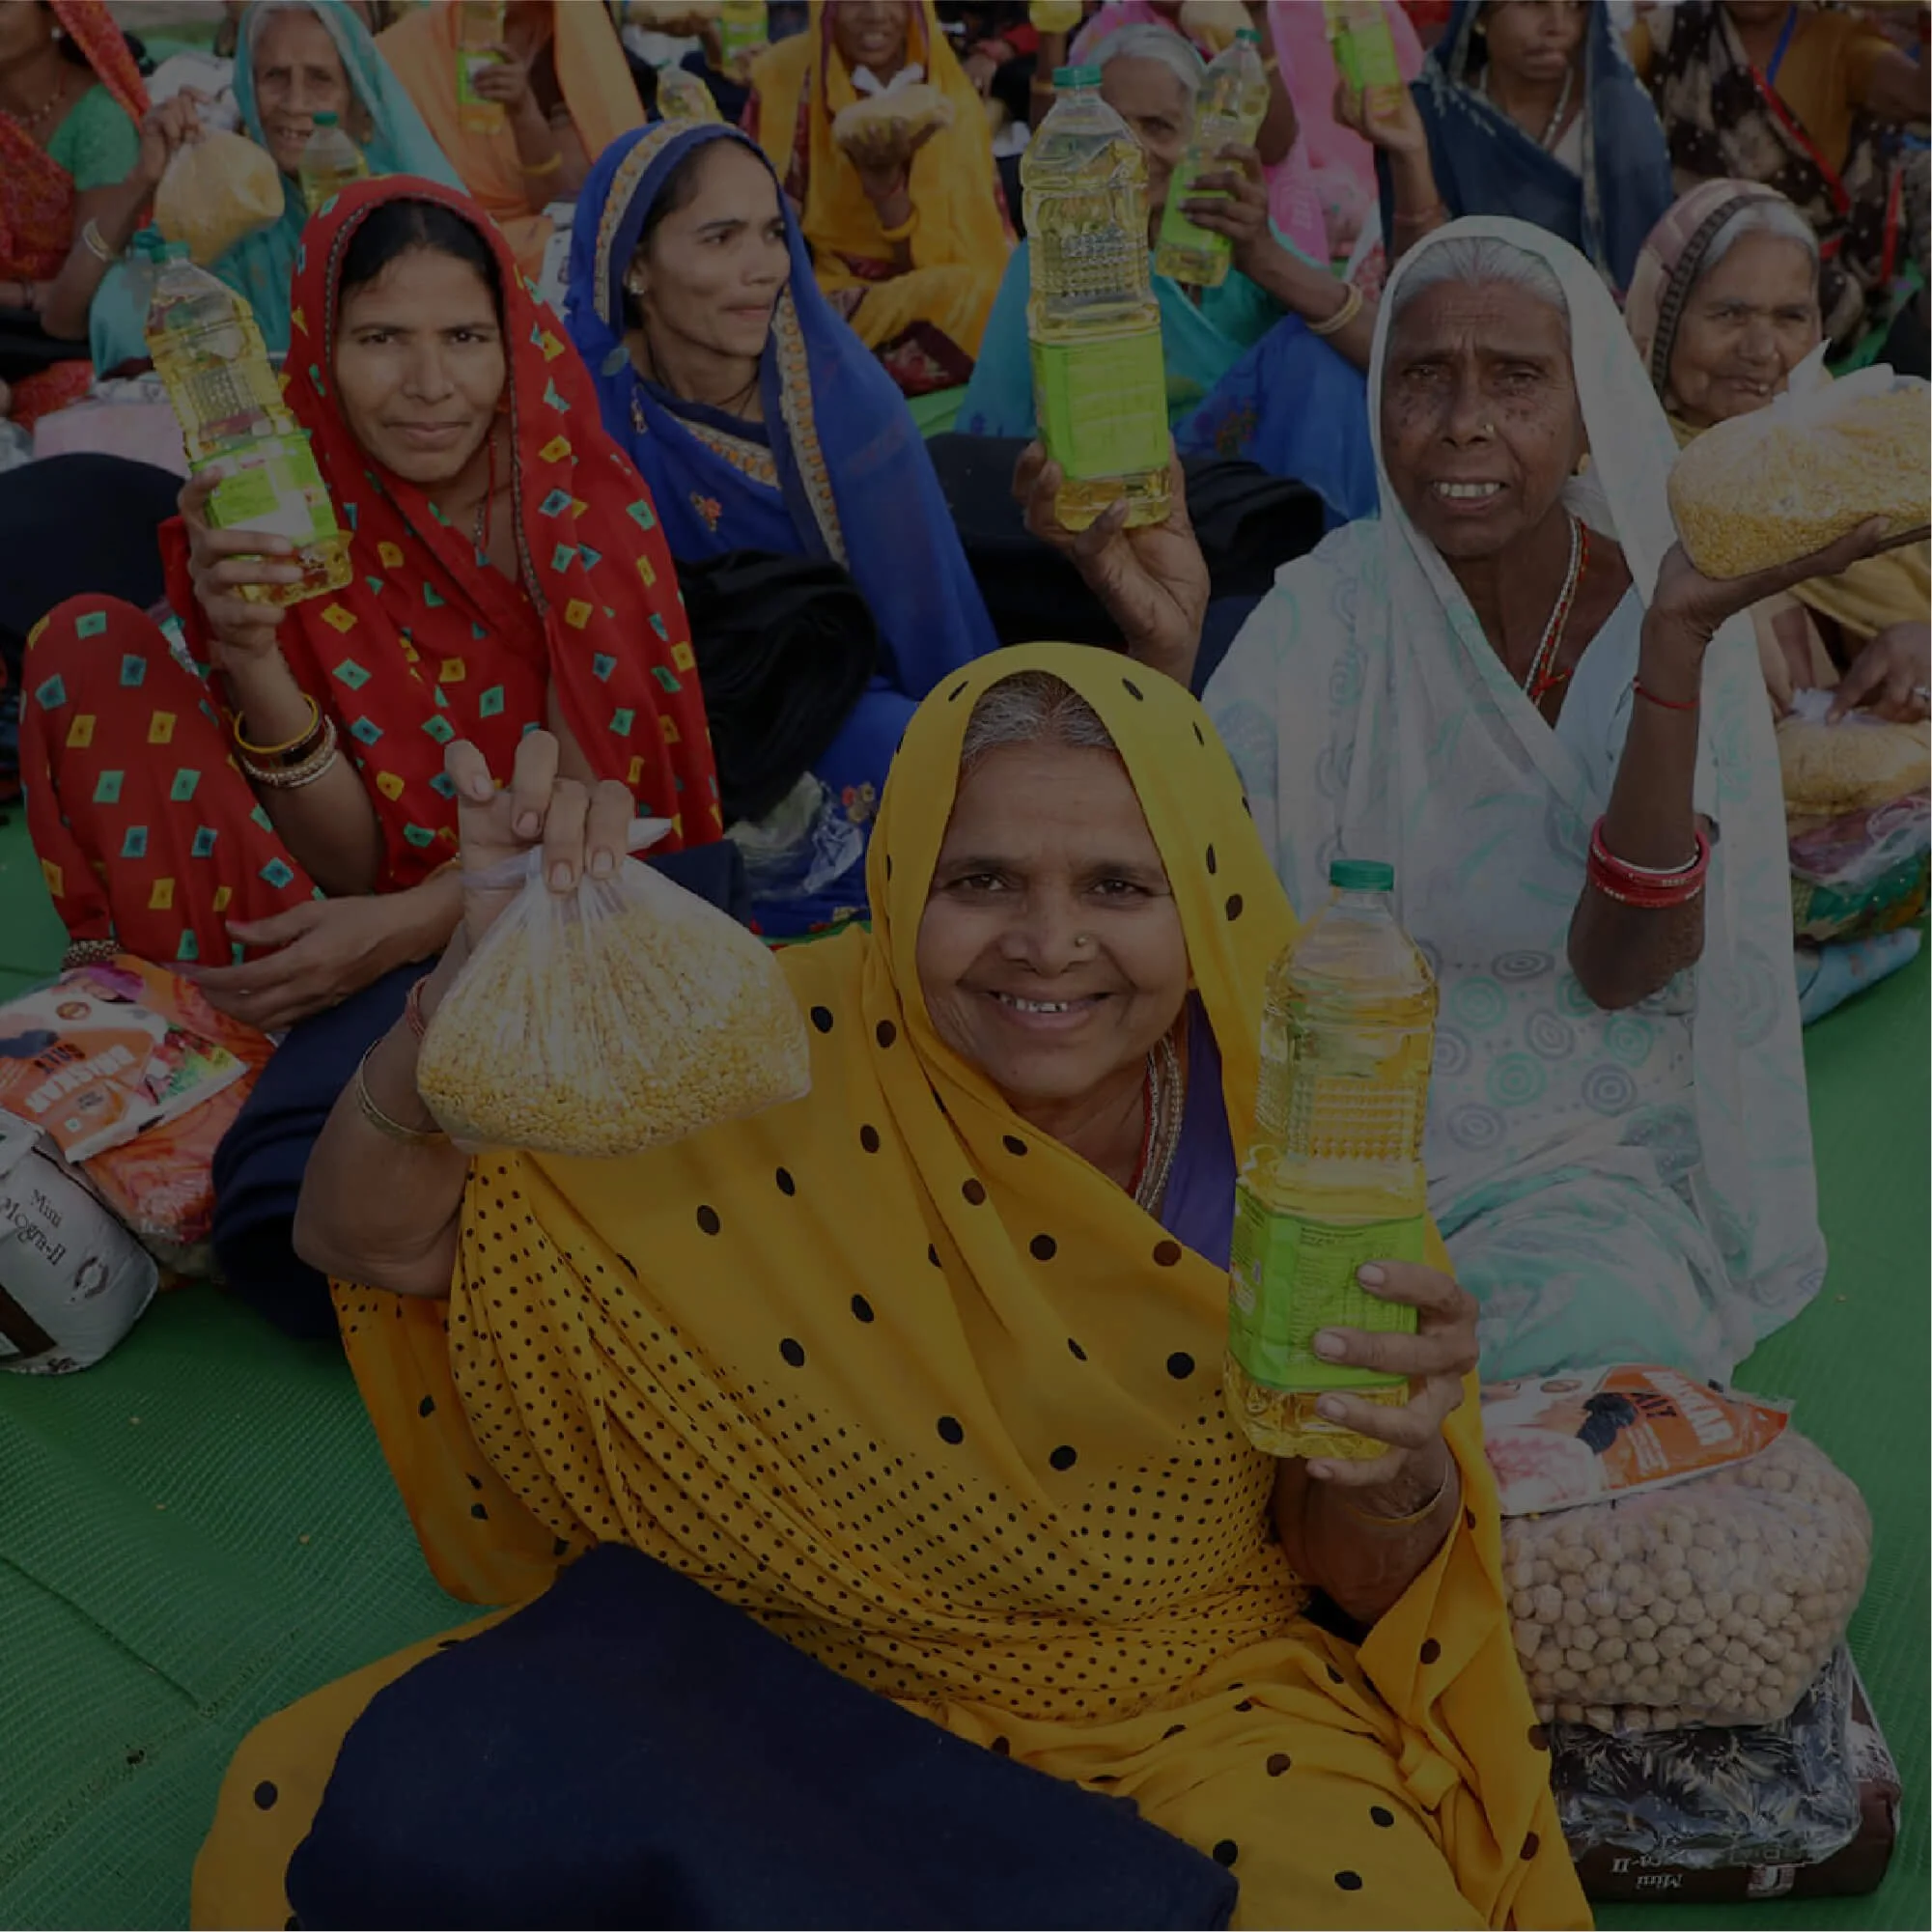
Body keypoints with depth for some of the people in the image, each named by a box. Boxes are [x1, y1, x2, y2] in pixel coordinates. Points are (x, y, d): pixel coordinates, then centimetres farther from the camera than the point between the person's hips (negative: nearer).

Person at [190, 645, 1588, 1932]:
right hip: (793, 1667, 1)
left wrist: (1398, 1464, -30)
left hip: (1185, 1707, 1)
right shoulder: (791, 1058, -18)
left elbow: (1366, 1581, -6)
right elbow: (372, 1240, -17)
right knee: (308, 1798, -13)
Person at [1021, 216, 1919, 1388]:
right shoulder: (1331, 611, -6)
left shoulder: (1670, 611, -7)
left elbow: (1621, 969, -19)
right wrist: (1161, 642, -33)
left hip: (1592, 1167, 0)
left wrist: (1677, 645, -29)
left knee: (1603, 1334, -28)